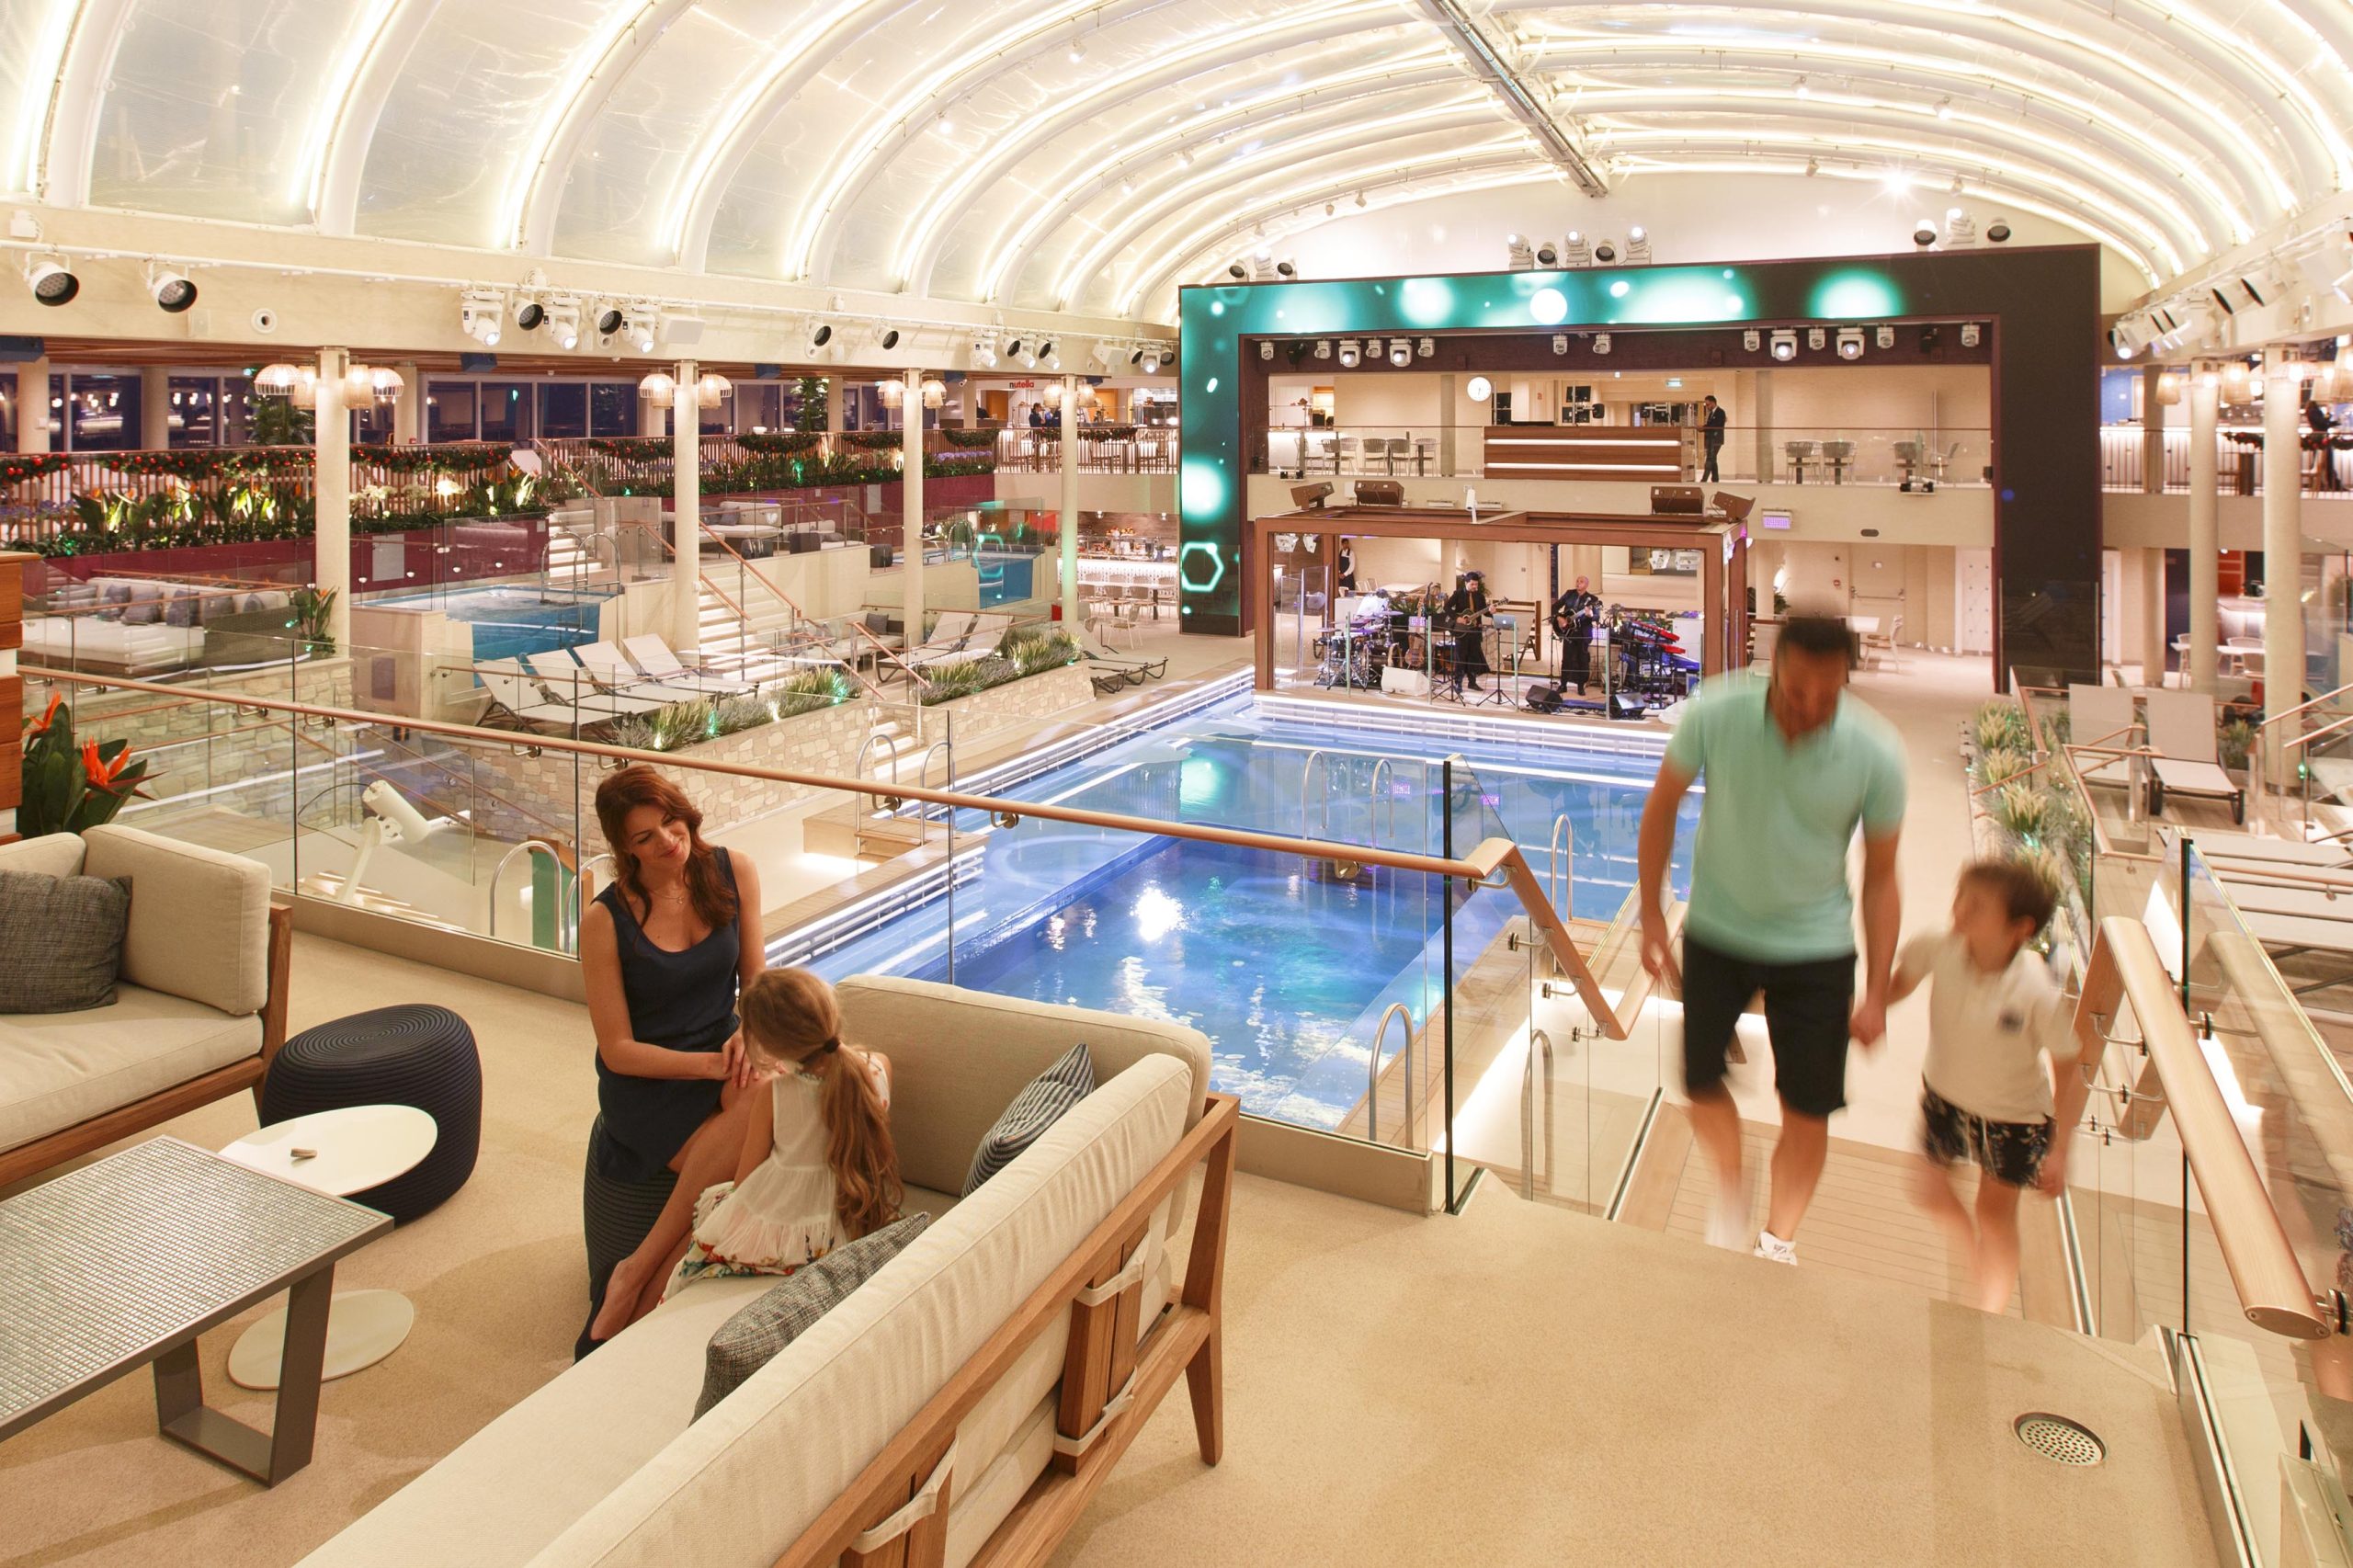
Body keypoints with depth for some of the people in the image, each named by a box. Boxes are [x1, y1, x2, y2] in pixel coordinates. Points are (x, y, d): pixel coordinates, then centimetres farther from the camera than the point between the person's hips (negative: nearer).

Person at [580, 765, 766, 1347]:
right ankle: (640, 1272, -12)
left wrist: (748, 1033, -14)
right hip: (646, 1083, -4)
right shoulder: (605, 921, -11)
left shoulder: (734, 874, -2)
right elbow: (618, 1050, -9)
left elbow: (755, 979, 8)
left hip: (722, 1057, 4)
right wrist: (710, 1065, -22)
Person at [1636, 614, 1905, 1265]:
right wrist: (1651, 917, -5)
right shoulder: (1714, 714, -22)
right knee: (1700, 1082, 6)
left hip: (1816, 947, 0)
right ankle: (1731, 1184, 38)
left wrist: (1876, 993, -7)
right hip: (1717, 933, 0)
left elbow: (1881, 876, -8)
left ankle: (1777, 1243, 25)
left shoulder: (1876, 754, -20)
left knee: (1808, 1109, 3)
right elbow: (1662, 807, -6)